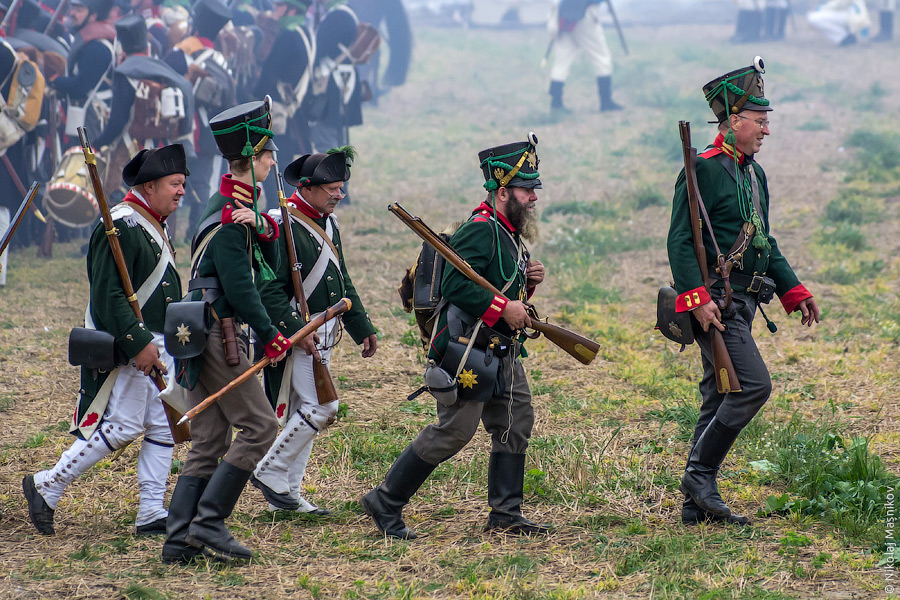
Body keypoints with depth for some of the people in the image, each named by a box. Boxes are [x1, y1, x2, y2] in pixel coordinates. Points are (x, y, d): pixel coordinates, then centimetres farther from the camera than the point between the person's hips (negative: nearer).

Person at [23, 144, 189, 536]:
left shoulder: (156, 227, 17)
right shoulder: (121, 227, -15)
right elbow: (108, 296, -21)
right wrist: (138, 344, -23)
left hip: (158, 347, 10)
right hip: (126, 347, -10)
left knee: (164, 426, 5)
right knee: (122, 427, -10)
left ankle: (152, 513, 7)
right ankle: (46, 486, 0)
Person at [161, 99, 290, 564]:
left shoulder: (239, 207, 17)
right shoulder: (230, 214, -14)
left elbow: (267, 270, 15)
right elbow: (238, 286, -18)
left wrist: (265, 231, -4)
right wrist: (271, 336, -11)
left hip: (202, 338, 10)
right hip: (218, 335, -10)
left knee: (208, 442, 7)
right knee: (259, 425, -8)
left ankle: (180, 539, 2)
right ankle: (208, 522, -11)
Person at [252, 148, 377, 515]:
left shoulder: (327, 224, 14)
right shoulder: (283, 226, -16)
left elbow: (342, 283, 22)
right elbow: (271, 290, -21)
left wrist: (362, 329, 18)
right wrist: (297, 332, -27)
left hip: (322, 337, 9)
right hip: (295, 333, -9)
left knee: (305, 414, 10)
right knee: (321, 407, -14)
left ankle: (288, 493, 15)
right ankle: (270, 472, -3)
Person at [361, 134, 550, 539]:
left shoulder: (509, 233, 16)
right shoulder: (481, 230, -17)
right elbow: (455, 284, -27)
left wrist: (527, 283, 6)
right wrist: (503, 307, -23)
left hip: (500, 352, 10)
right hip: (469, 352, -10)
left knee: (516, 425, 10)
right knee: (454, 430, -9)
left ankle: (505, 515, 17)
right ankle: (385, 503, 0)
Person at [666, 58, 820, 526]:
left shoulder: (754, 174, 18)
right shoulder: (704, 171, -11)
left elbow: (763, 242, 27)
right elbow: (680, 241, -16)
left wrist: (793, 290, 22)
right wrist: (698, 298, -25)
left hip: (740, 306, 9)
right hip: (715, 304, -9)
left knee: (720, 400, 8)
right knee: (754, 384, -18)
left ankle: (697, 504, 11)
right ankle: (700, 474, -9)